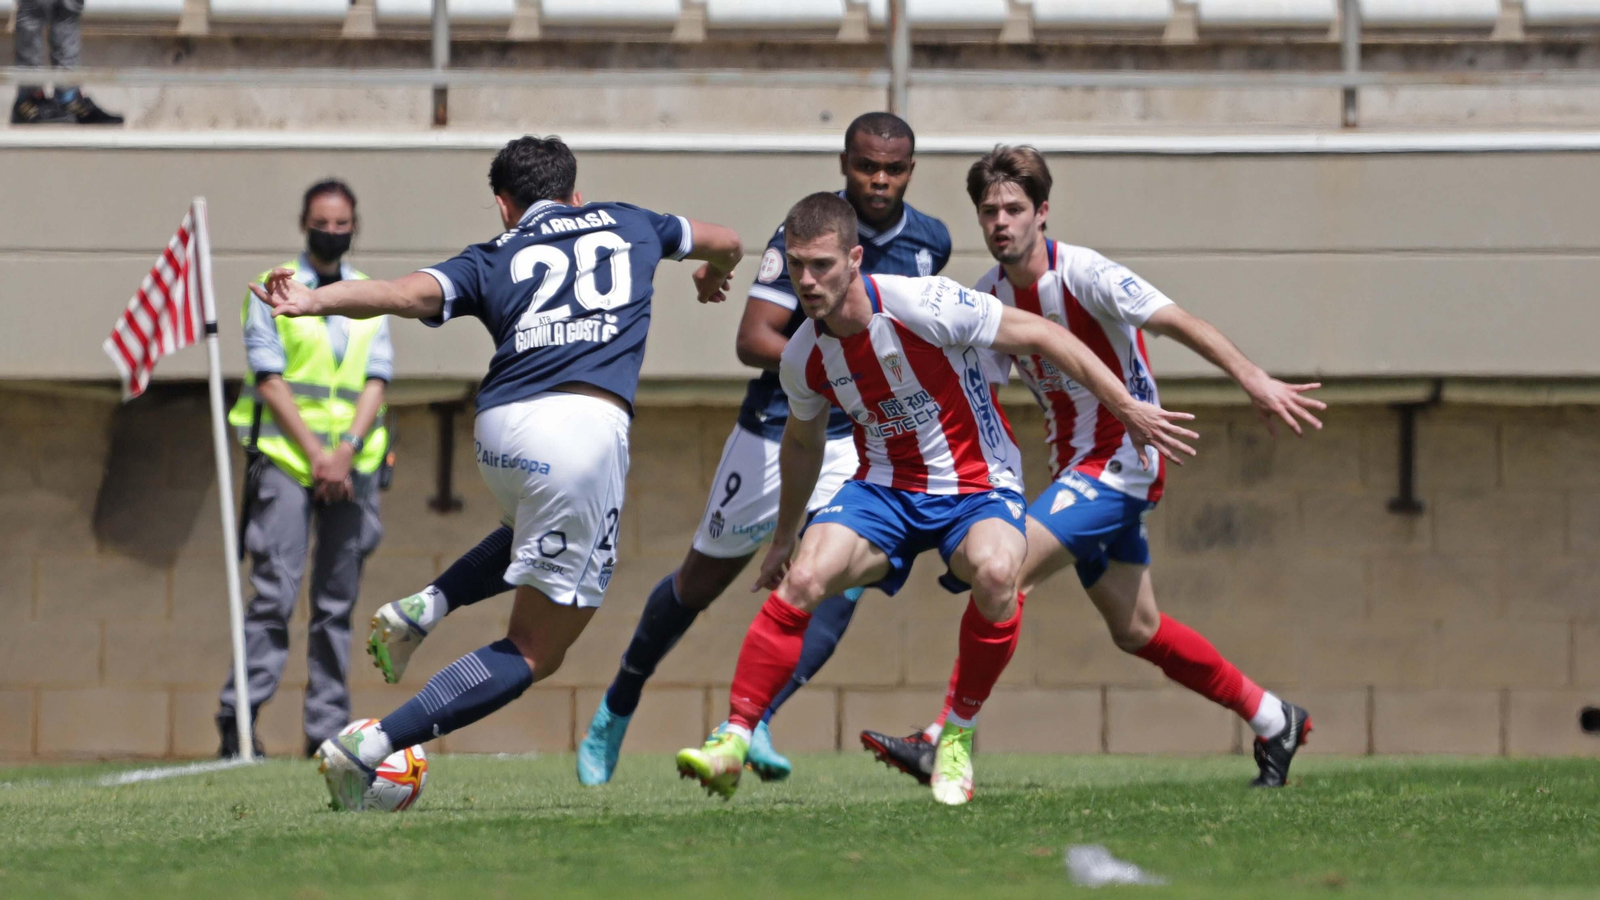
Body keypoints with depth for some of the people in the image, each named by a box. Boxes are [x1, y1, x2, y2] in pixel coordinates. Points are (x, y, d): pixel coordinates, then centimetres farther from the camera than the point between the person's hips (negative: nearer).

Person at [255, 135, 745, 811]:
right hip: (586, 427, -3)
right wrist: (713, 275, 65)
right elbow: (726, 243, 44)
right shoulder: (626, 224, 24)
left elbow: (409, 294, -3)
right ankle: (369, 746, -12)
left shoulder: (491, 260, 19)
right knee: (534, 653, 1)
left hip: (499, 429, 3)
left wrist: (315, 301, -8)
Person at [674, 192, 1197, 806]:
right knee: (801, 580, -23)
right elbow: (802, 442, 17)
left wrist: (1129, 409, -11)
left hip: (976, 484, -4)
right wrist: (783, 538, 27)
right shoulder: (802, 358, -6)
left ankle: (958, 736, -15)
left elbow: (1041, 336, -13)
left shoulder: (923, 306, -22)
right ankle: (732, 742, -17)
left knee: (996, 572, -36)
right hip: (884, 489, 4)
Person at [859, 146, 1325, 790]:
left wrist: (1255, 381, -35)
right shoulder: (988, 296, 4)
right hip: (1075, 467, 9)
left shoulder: (1085, 275, -18)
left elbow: (1179, 324, -24)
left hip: (1120, 460, -9)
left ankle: (945, 742, -22)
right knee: (1135, 630, 14)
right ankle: (1274, 721, 30)